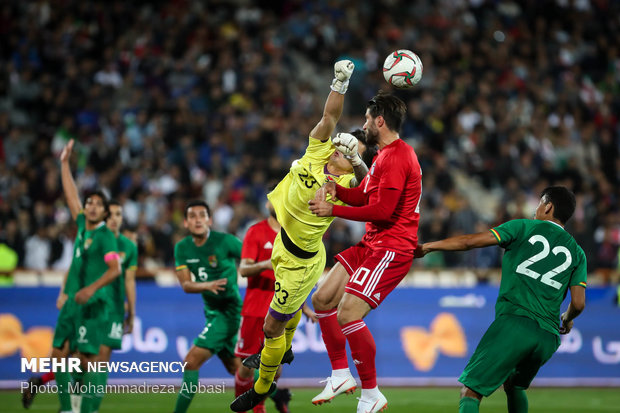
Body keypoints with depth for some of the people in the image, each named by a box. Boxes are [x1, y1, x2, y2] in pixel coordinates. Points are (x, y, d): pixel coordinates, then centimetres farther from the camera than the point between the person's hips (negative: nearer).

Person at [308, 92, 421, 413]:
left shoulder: (396, 157, -16)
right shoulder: (386, 154, 19)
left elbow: (382, 209, -22)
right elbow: (364, 197, 20)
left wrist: (333, 210, -15)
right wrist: (335, 188, 0)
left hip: (391, 249, -11)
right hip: (372, 244, 11)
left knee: (348, 315, -19)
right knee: (322, 300, 9)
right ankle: (340, 375, 17)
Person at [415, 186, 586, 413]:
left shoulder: (524, 227, 10)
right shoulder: (576, 252, 18)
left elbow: (471, 241, 3)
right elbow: (578, 303, 11)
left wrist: (427, 246, 14)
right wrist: (566, 320, 35)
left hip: (514, 321, -5)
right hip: (548, 337, 5)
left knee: (471, 391, -9)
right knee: (514, 386, 31)